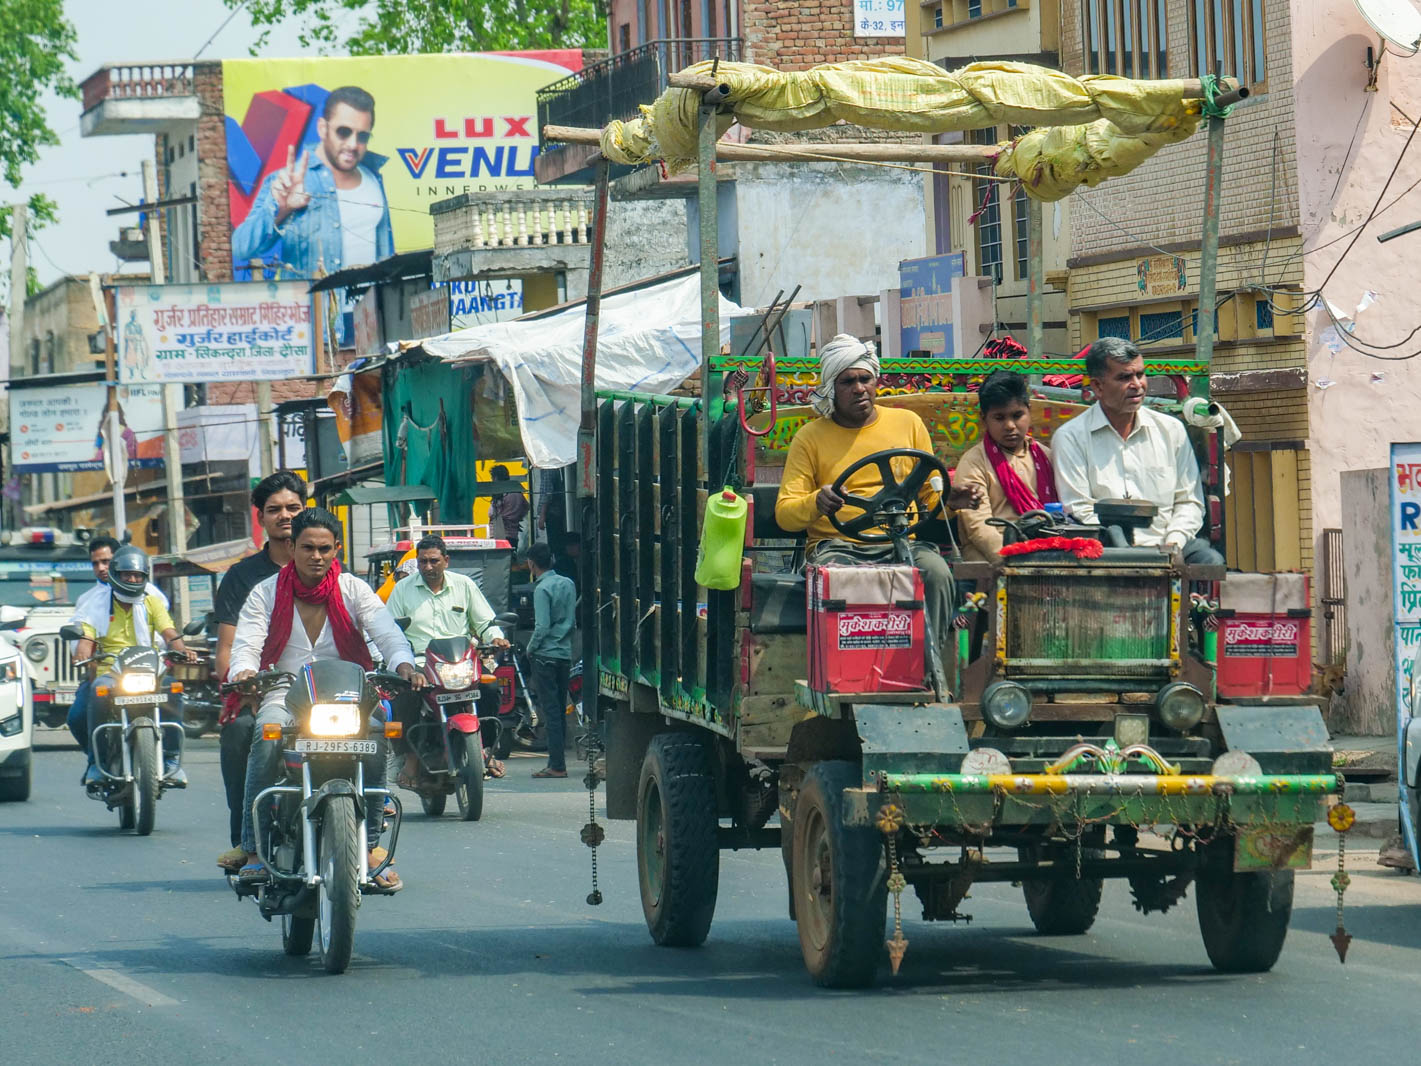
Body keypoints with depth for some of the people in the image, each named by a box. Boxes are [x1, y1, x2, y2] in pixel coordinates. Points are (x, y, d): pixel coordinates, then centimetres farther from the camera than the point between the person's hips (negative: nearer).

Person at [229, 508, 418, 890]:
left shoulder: (354, 590, 8)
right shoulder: (266, 594, 8)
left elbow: (387, 633, -6)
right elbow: (246, 645, -5)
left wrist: (404, 665, -29)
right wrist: (244, 671, -30)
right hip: (285, 696, 0)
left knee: (374, 733, -32)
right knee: (268, 734, -35)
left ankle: (371, 845, -21)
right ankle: (254, 848, -28)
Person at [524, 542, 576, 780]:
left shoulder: (542, 589, -14)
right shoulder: (567, 584, 9)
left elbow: (542, 627, -17)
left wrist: (530, 649, -3)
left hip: (546, 654, -7)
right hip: (566, 653, 7)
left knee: (550, 710, -6)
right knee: (560, 710, 12)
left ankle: (557, 765, -7)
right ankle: (558, 762, 14)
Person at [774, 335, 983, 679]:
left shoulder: (907, 423, 16)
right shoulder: (810, 437, 10)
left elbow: (930, 494, 20)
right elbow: (784, 513, 3)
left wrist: (950, 501, -5)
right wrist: (816, 504, -20)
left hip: (903, 543, 2)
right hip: (837, 545, -1)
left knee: (935, 572, -33)